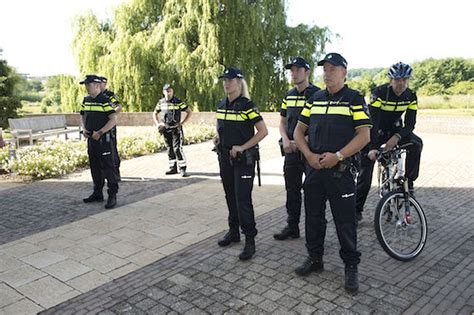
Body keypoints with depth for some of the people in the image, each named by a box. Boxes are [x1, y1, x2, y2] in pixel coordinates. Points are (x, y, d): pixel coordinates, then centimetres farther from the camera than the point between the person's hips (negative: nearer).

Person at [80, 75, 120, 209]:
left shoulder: (105, 101, -12)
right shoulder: (86, 100, 12)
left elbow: (114, 120, -18)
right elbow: (82, 116, 24)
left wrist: (99, 132, -19)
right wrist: (84, 129, 4)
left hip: (104, 139, -8)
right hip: (91, 139, 8)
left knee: (108, 168, -5)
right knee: (95, 168, 15)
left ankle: (112, 196, 2)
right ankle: (97, 194, 27)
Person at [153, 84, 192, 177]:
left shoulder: (178, 102, -6)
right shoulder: (161, 103, 7)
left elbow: (190, 112, -2)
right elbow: (155, 114, 22)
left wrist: (182, 123, -8)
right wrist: (157, 124, 7)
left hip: (176, 129, -5)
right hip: (166, 129, 5)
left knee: (177, 148, -12)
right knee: (170, 149, 9)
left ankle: (182, 169, -7)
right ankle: (173, 168, 19)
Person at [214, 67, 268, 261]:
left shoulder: (247, 105, -13)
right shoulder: (221, 105, 8)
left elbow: (263, 131, -15)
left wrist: (242, 147, -18)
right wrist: (217, 138, 4)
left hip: (243, 158, -7)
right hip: (225, 157, 7)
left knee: (243, 199, -7)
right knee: (230, 196, 15)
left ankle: (250, 240, 3)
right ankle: (233, 232, 30)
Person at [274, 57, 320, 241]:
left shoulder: (317, 94, -8)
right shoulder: (289, 96, 13)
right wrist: (286, 140, -1)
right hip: (291, 150, 7)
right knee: (292, 190, 12)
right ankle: (292, 227, 24)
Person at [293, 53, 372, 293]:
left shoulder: (354, 99, -3)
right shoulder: (314, 99, 12)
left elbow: (364, 135, -10)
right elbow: (299, 131, 12)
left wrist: (337, 156, -19)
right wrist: (309, 155, -5)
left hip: (340, 170, -5)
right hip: (314, 168, 5)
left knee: (345, 220, 2)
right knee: (313, 216, 13)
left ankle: (351, 266, 18)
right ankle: (315, 258, 30)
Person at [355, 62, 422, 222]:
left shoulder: (411, 96, -11)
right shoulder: (379, 93, -24)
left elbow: (410, 124, -12)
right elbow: (373, 122, -29)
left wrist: (397, 137, -31)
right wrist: (372, 148, -36)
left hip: (395, 130, 4)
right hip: (376, 131, -3)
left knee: (416, 143, -27)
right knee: (365, 172, -7)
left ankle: (409, 182, -12)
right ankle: (357, 209, 5)